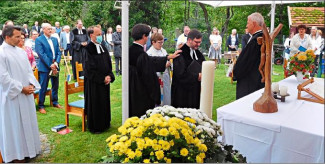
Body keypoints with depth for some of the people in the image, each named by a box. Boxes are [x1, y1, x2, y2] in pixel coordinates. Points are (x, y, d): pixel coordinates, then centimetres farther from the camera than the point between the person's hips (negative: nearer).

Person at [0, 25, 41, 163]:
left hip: (26, 94, 7)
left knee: (27, 121, 14)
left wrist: (31, 85, -4)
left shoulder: (21, 51, 9)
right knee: (14, 124, 4)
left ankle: (27, 150, 29)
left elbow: (28, 70, 12)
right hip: (11, 96, -7)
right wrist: (21, 88, -15)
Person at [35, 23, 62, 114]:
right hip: (45, 67, -6)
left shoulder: (55, 39, 12)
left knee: (55, 86, 14)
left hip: (55, 66, 6)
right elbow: (41, 54, -13)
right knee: (43, 87, 0)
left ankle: (55, 102, 30)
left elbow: (58, 52, 8)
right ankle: (41, 106, 11)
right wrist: (50, 65, -18)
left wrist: (56, 63, -8)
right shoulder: (39, 40, -6)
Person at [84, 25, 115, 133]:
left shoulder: (103, 47, 7)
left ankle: (104, 124, 31)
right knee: (95, 104, 3)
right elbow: (91, 69, -18)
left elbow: (108, 63, 11)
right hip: (94, 82, -7)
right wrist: (102, 79, -15)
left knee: (105, 102, 15)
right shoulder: (89, 49, -15)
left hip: (105, 80, 7)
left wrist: (109, 76, -3)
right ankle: (95, 127, 18)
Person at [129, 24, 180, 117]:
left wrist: (168, 57, 22)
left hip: (132, 93, 9)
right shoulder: (141, 55, -23)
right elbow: (148, 77, -20)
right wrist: (154, 96, -10)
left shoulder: (130, 50, 4)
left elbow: (151, 61, 15)